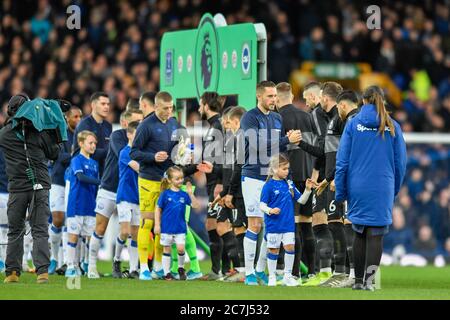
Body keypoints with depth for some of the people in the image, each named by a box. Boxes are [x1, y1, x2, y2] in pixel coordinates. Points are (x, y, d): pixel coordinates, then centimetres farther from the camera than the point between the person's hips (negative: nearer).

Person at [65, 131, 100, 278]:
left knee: (91, 237, 4)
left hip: (91, 206, 6)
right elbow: (81, 177, -20)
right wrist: (100, 181, -25)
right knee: (73, 235, -2)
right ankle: (71, 267, 2)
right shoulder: (76, 160, -4)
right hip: (76, 205, -6)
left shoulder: (94, 164, 15)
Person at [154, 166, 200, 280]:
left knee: (180, 248, -8)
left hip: (180, 228, 1)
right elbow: (158, 209, -1)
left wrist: (190, 194, -17)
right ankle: (167, 273, 17)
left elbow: (196, 206, -5)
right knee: (167, 250, 8)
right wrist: (157, 225, -4)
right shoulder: (165, 194, -6)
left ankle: (181, 268, 17)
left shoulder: (183, 194, 0)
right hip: (167, 227, -1)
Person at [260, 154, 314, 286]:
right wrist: (270, 210, -27)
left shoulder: (289, 184, 7)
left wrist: (307, 189, -3)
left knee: (290, 247, -1)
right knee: (273, 250, 4)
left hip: (288, 224, 4)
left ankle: (287, 276, 12)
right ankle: (272, 278, 16)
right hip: (273, 224, -4)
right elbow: (262, 205, -8)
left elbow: (301, 200, 11)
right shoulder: (269, 185, -8)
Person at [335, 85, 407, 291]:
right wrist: (395, 189, 18)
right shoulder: (393, 127, 1)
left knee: (359, 233, 14)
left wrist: (340, 192, 6)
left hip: (358, 188, 1)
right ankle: (368, 279, -10)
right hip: (383, 189, -1)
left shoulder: (353, 124, -1)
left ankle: (358, 280, 21)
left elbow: (342, 160, -1)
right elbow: (400, 162, 6)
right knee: (376, 235, 0)